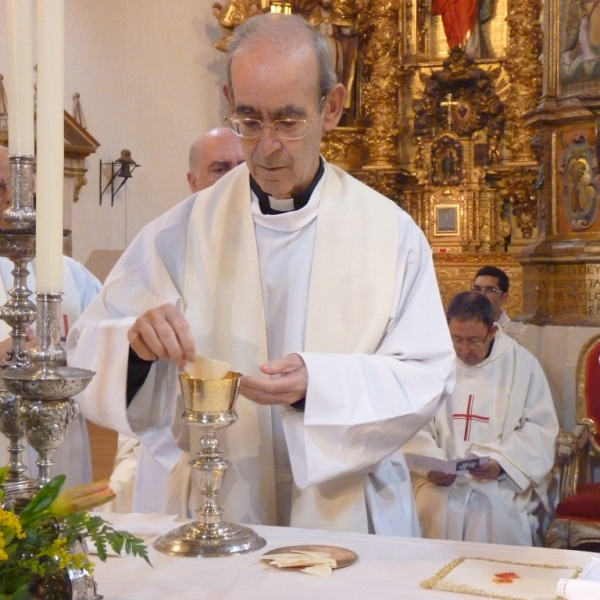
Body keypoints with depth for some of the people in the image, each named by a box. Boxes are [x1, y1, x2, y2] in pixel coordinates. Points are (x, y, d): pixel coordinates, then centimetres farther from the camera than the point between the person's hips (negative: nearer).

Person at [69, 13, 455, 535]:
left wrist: (320, 384, -18)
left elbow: (428, 377, -2)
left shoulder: (391, 232, 1)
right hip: (214, 513, 1)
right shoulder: (182, 233, 3)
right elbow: (85, 356, 4)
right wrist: (135, 342, -18)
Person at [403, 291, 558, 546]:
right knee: (434, 507, -27)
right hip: (441, 482, 1)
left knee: (498, 513, -28)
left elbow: (540, 427, 3)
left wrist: (502, 462, -12)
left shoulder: (522, 364, 4)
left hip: (501, 484, 0)